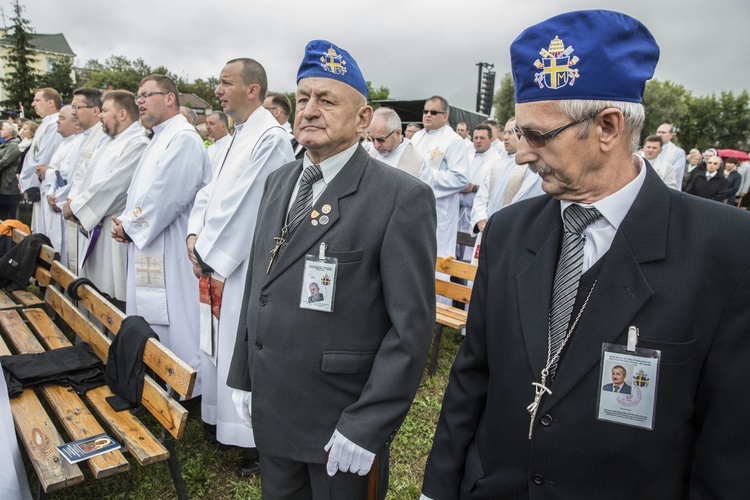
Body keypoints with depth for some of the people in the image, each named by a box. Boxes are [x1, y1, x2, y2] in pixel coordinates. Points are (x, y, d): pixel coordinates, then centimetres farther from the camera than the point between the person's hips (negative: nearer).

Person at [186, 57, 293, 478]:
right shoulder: (239, 136, 14)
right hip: (218, 262, 9)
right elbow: (211, 191, 16)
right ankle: (222, 421, 37)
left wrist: (210, 255, -11)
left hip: (244, 267, -9)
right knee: (221, 343, 18)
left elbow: (245, 208, -19)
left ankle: (257, 443, 19)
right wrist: (195, 235, 1)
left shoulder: (270, 138, -17)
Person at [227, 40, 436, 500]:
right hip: (270, 410, 6)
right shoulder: (279, 181, 6)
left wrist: (367, 425, -17)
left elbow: (411, 326, -17)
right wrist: (243, 374, 11)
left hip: (342, 423, -6)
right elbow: (257, 283, 10)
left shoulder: (403, 197, -16)